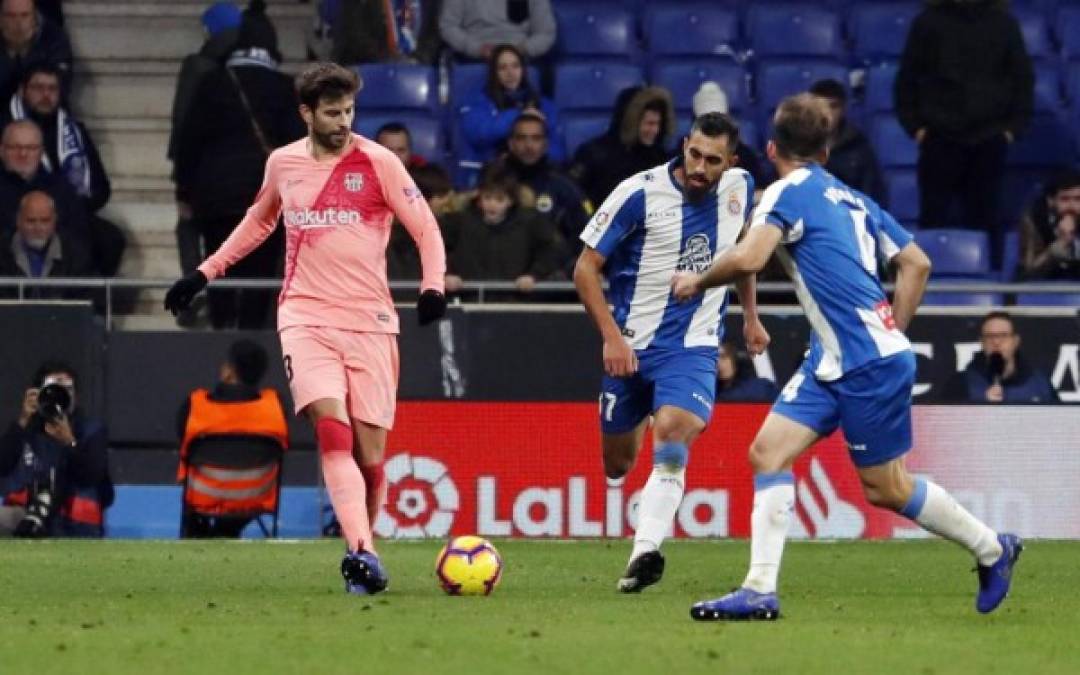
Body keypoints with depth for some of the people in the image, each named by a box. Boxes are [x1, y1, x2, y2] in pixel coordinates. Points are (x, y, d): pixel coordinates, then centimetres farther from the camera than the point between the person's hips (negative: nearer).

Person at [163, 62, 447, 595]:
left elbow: (425, 228, 2)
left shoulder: (377, 162, -1)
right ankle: (362, 553, -32)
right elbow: (258, 221, 28)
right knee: (332, 427, -22)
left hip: (369, 321, -1)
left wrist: (433, 287, -14)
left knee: (369, 448, -2)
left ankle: (362, 554, 18)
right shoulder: (283, 164, 9)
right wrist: (206, 273, 27)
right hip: (306, 316, 1)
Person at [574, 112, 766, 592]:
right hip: (631, 345, 0)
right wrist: (611, 337, -15)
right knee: (617, 463, 7)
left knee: (672, 433, -27)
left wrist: (751, 316, 25)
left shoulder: (739, 188, -1)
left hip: (694, 345, 0)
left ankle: (645, 553, -35)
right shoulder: (640, 193, -13)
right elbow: (586, 268, -8)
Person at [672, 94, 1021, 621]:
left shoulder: (789, 192, -10)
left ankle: (992, 550, 18)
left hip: (869, 362, -9)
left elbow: (748, 258, -25)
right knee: (768, 452, 4)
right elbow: (917, 263, 18)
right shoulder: (851, 198, 15)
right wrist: (891, 330, 22)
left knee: (885, 488, 2)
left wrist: (698, 282, -7)